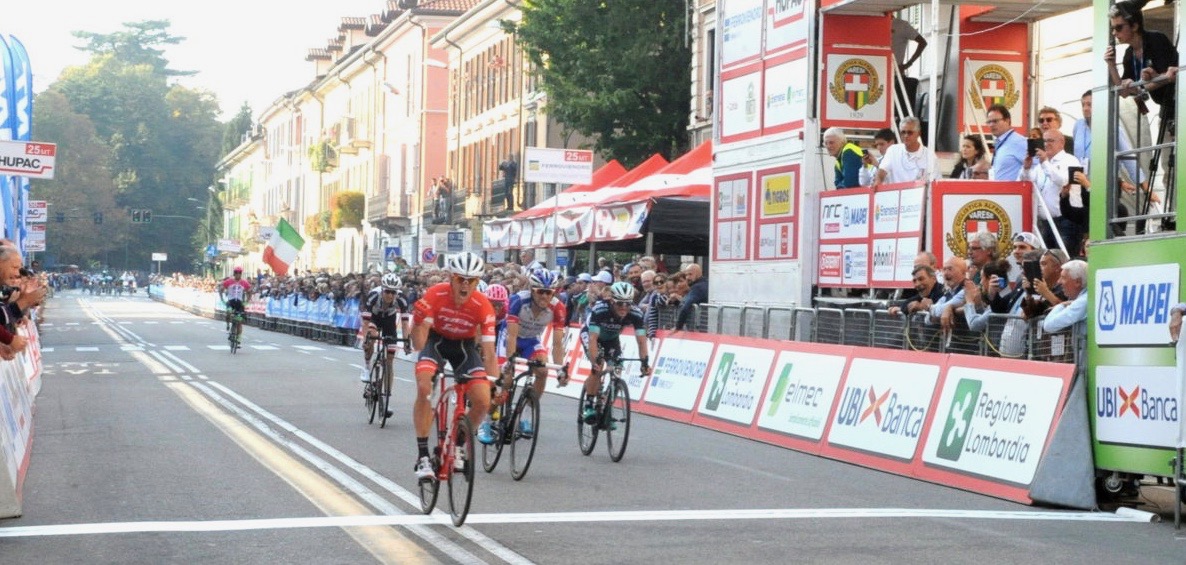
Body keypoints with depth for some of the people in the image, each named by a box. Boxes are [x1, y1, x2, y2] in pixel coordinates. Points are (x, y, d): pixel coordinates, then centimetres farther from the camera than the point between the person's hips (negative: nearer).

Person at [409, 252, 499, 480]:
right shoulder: (434, 295, -28)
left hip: (464, 345, 1)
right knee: (424, 388, -28)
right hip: (436, 340, -1)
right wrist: (418, 321, -45)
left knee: (483, 401, -15)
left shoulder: (483, 306, -27)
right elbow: (419, 344, -26)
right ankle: (422, 455, -20)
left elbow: (489, 352, -25)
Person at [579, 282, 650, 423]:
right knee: (598, 367, -25)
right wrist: (596, 360, -55)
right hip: (590, 334, -4)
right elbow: (593, 339, -43)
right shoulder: (600, 310, -40)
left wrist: (645, 362, -44)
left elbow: (641, 340, -31)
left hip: (611, 337, 4)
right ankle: (588, 406, -13)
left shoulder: (636, 314, -30)